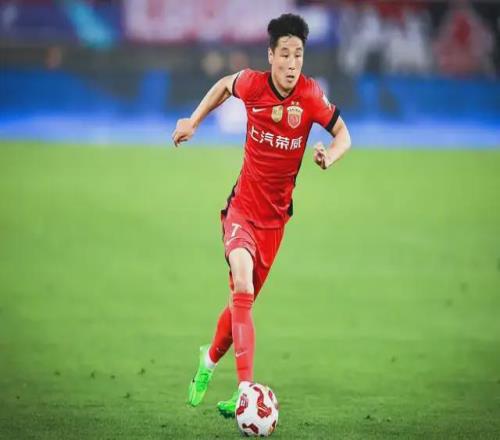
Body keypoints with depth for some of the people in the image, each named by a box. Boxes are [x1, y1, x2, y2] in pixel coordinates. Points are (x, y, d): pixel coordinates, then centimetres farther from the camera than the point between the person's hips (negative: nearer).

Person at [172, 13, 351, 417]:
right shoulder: (252, 84, -11)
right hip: (243, 205, -2)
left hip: (276, 214, 2)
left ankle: (210, 360, 42)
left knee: (244, 298, 13)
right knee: (243, 288, -24)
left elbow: (343, 133, -5)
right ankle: (245, 388, -29)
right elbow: (224, 85, 12)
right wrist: (193, 121, 11)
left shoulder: (311, 96, -14)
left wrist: (330, 155, -26)